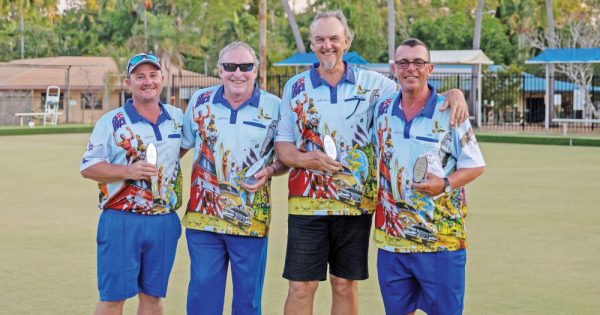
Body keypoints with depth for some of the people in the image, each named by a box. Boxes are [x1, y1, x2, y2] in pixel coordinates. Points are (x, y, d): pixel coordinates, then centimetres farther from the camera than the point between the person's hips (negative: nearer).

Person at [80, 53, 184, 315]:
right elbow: (87, 167, -6)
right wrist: (128, 171, -20)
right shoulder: (111, 122, -3)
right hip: (122, 221, -4)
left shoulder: (177, 117, 9)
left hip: (165, 222, 4)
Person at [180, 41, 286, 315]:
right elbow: (181, 146, 17)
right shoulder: (200, 101, 5)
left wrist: (270, 171, -14)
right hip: (203, 217, 2)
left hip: (251, 220, -1)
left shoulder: (274, 107, -1)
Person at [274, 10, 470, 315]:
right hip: (307, 202, -1)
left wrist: (453, 93, -13)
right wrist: (305, 159, -16)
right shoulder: (295, 86, 5)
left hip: (356, 202, 1)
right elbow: (281, 143, 5)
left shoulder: (369, 82, 5)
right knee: (301, 287, -1)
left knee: (345, 286, 9)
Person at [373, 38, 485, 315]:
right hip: (391, 237, 4)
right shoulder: (383, 109, 8)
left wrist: (445, 184, -19)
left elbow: (475, 165, -2)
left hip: (441, 238, -4)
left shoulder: (450, 112, -5)